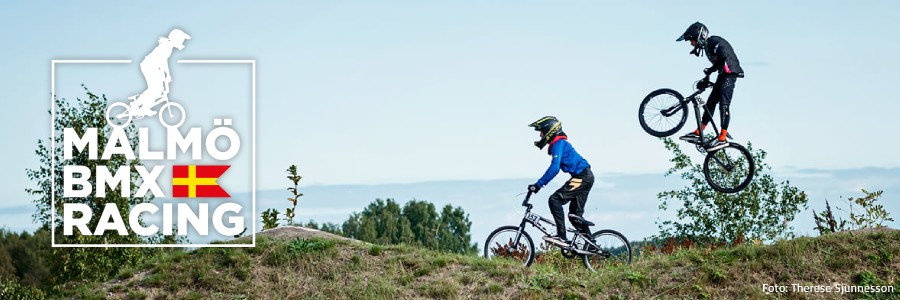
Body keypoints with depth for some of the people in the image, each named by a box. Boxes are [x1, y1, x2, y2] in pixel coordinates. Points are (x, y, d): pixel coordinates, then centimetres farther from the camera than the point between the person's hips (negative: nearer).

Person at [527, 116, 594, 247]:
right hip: (585, 177, 10)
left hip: (582, 177, -10)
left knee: (555, 199, -18)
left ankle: (561, 236, -23)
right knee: (575, 215, 13)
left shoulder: (558, 143, -12)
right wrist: (539, 184, 28)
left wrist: (538, 184, -26)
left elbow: (554, 168, -25)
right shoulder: (559, 143, 20)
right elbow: (555, 167, 28)